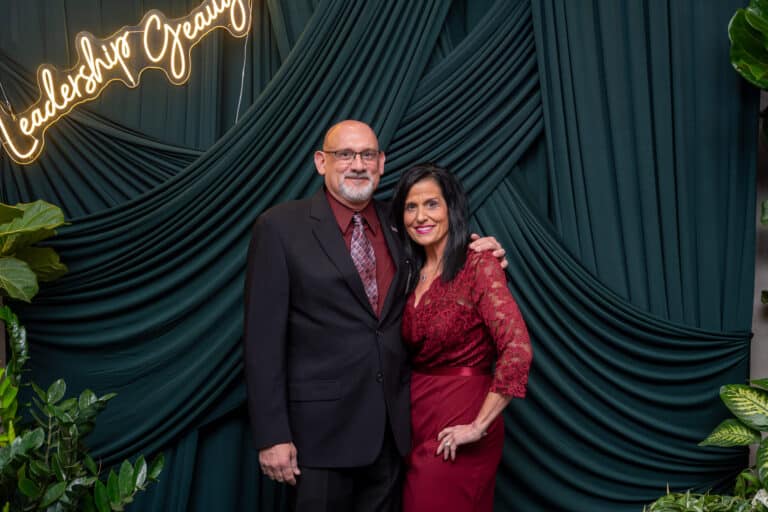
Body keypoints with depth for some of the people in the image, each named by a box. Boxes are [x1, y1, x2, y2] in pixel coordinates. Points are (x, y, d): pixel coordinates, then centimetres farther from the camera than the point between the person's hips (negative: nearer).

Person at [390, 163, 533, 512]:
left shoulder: (478, 265, -14)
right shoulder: (413, 273, 7)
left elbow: (517, 350, -24)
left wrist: (479, 426, -20)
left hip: (458, 421, -7)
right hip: (417, 417, 7)